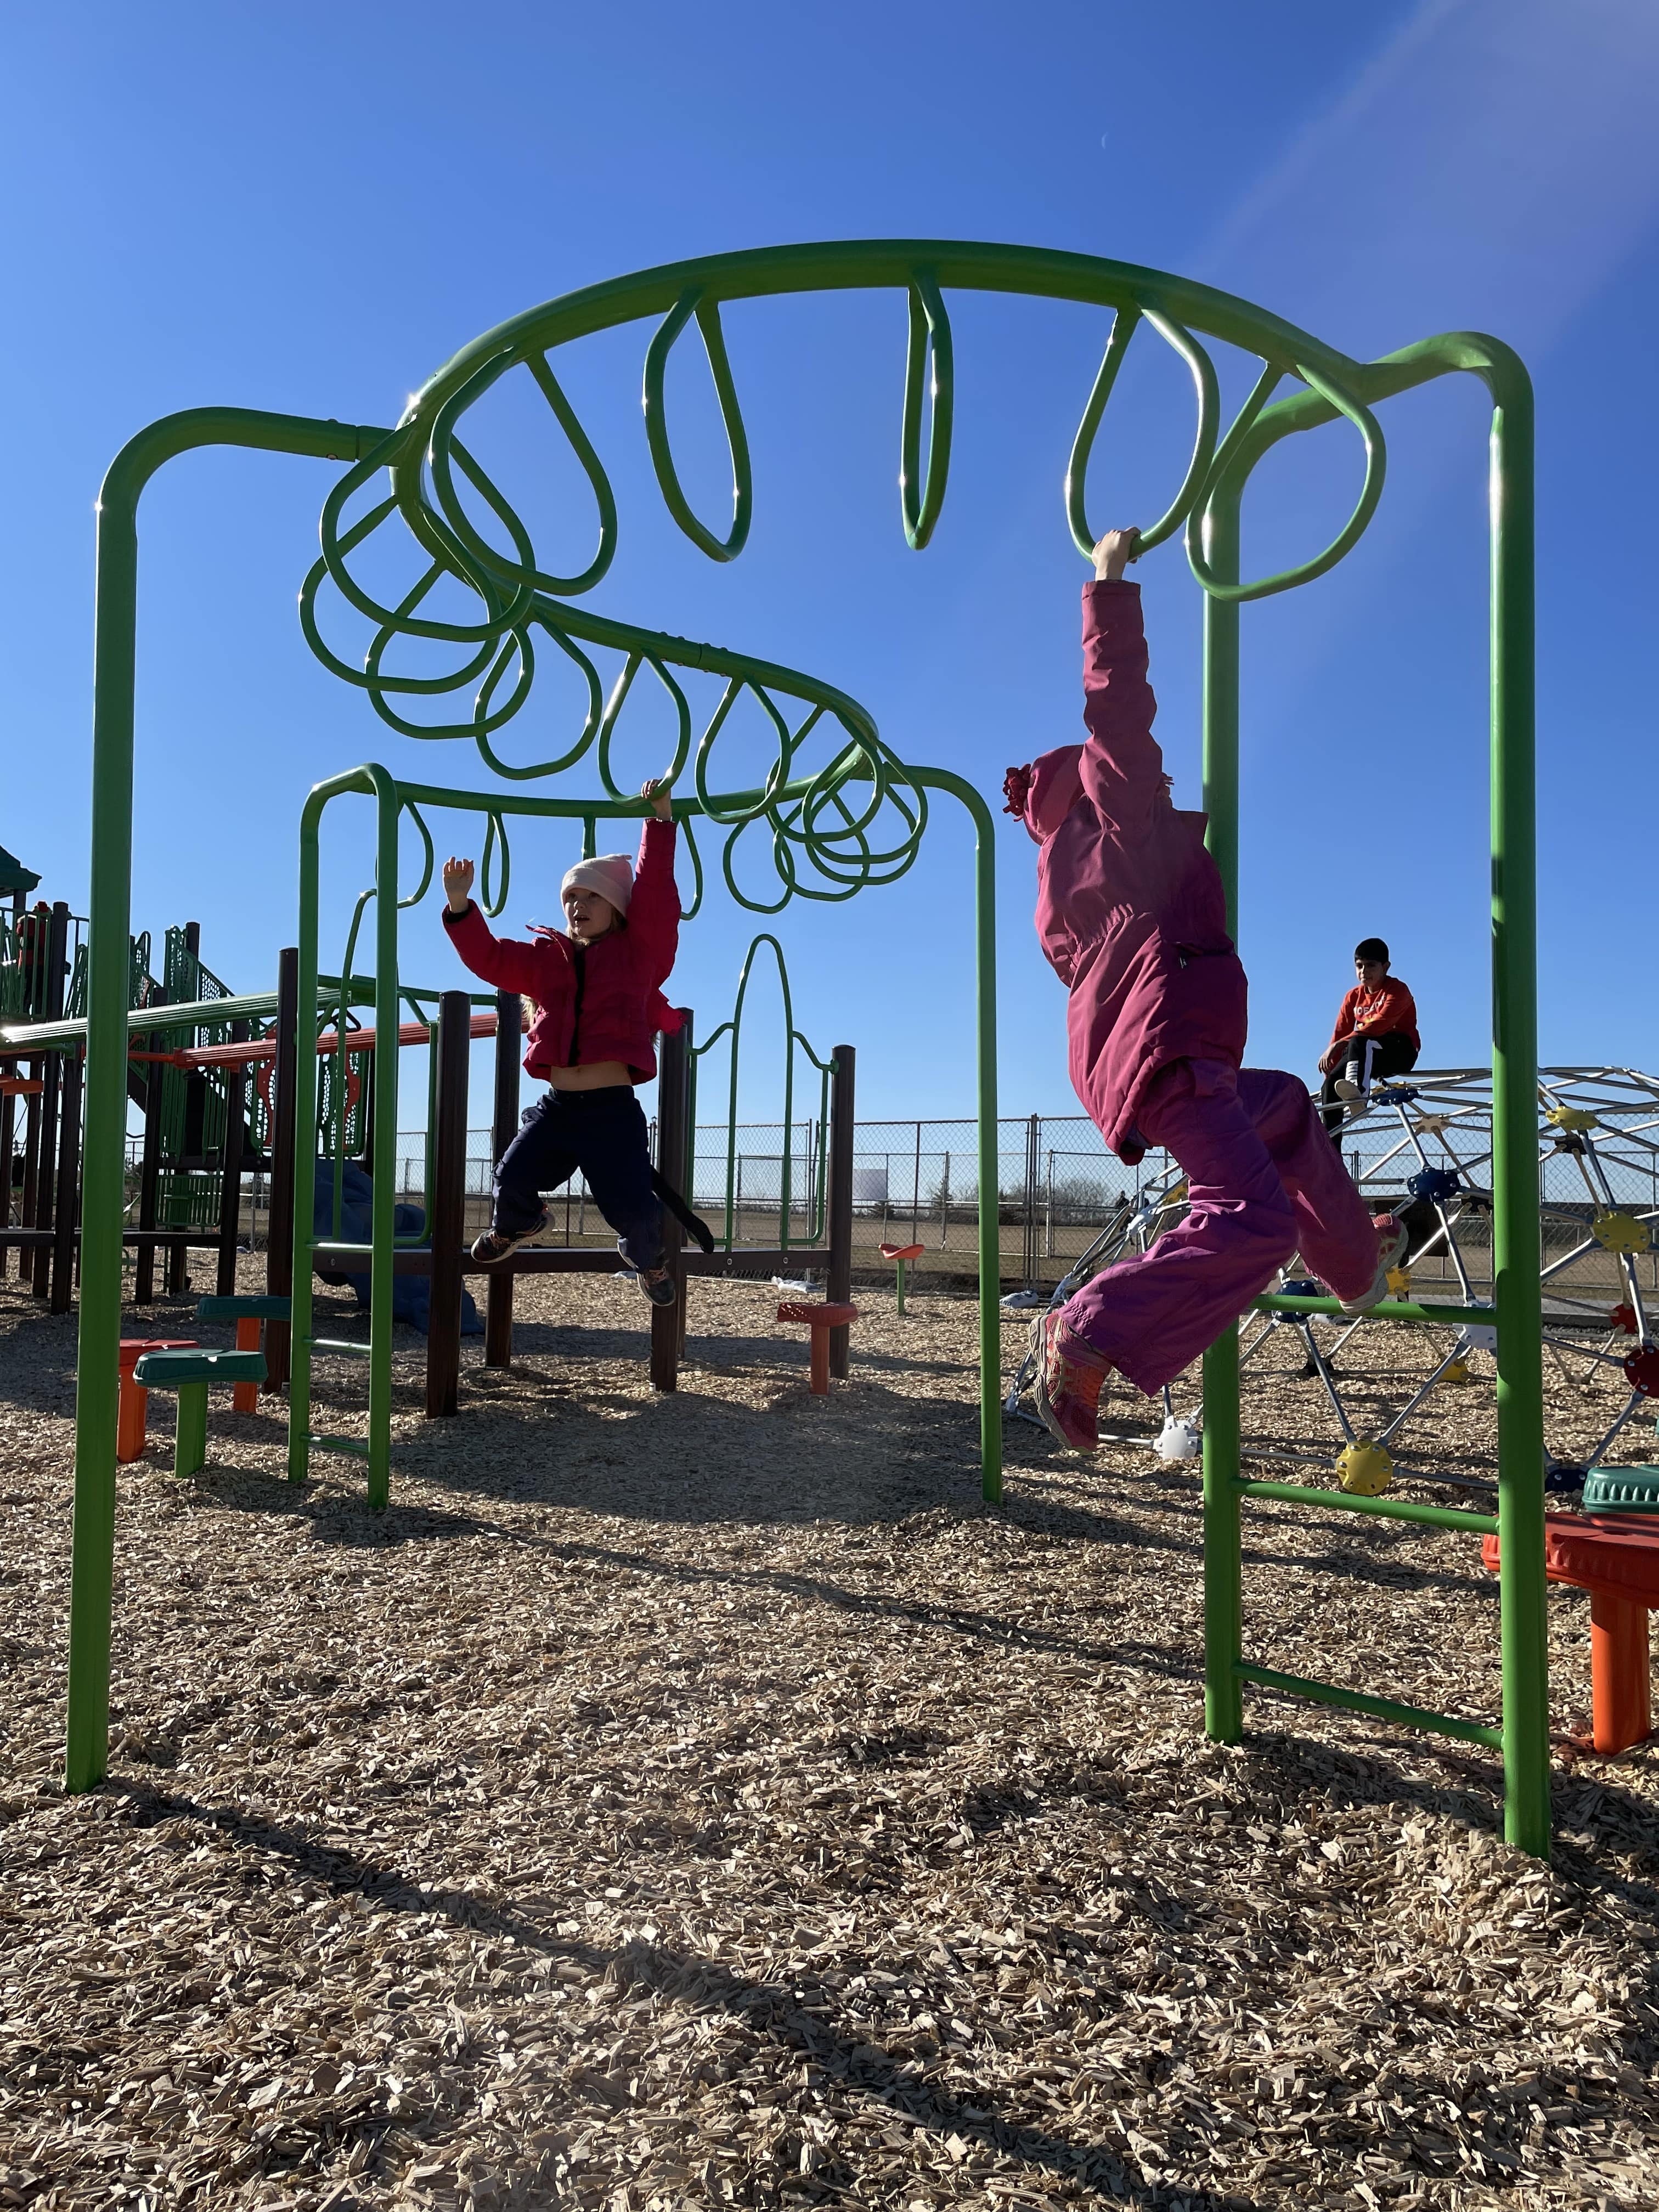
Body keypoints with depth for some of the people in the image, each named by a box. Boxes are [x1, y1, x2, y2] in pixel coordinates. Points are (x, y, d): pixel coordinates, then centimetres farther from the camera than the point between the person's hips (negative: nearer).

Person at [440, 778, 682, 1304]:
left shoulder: (639, 951, 4)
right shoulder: (547, 958, 14)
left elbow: (655, 892, -5)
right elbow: (488, 959, 9)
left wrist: (661, 821, -7)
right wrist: (460, 906, -4)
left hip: (614, 1109, -3)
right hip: (557, 1105, 3)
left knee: (633, 1210, -12)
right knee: (512, 1179, -10)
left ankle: (646, 1256, 27)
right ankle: (516, 1225, 30)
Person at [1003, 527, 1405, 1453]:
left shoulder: (1063, 875, 24)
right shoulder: (1116, 812, 4)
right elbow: (1118, 698, -3)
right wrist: (1114, 582, 5)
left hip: (1117, 1055, 10)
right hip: (1165, 1049, -10)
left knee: (1286, 1107, 34)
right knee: (1257, 1218, -24)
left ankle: (1357, 1265, 46)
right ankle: (1087, 1338, -26)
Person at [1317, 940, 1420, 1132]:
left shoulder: (1397, 990, -11)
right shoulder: (1354, 996, 9)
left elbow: (1380, 1024, -26)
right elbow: (1340, 1032, 4)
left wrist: (1340, 1044, -34)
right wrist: (1330, 1068, -8)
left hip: (1401, 1051, -6)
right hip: (1369, 1058, 6)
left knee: (1359, 1042, -36)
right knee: (1333, 1080, -19)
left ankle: (1358, 1091, -64)